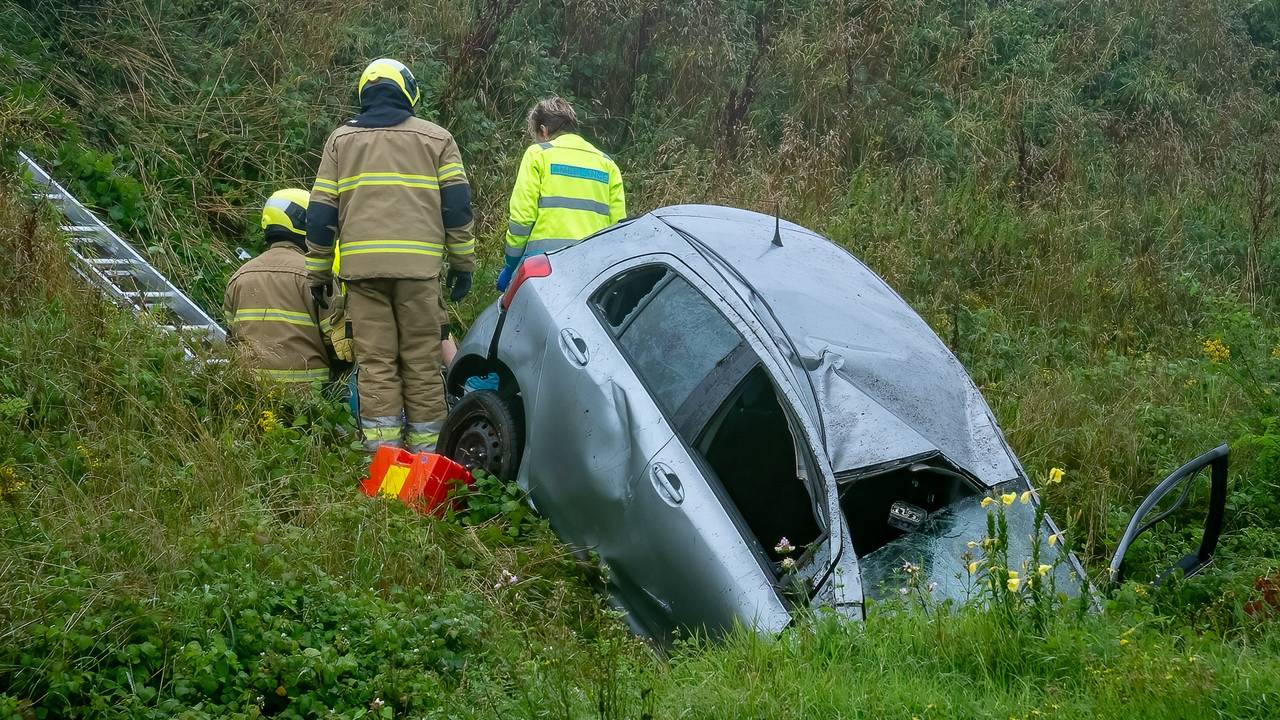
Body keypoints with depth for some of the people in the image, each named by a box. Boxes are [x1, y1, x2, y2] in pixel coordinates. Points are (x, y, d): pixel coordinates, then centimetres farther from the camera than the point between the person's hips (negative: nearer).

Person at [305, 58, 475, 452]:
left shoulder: (340, 140, 16)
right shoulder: (436, 138, 13)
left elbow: (321, 212, 13)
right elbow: (457, 205, 7)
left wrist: (319, 272, 17)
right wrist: (462, 263, 12)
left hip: (362, 265, 1)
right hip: (419, 266, -1)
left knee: (375, 362, 0)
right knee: (422, 362, 3)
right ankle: (425, 451, 3)